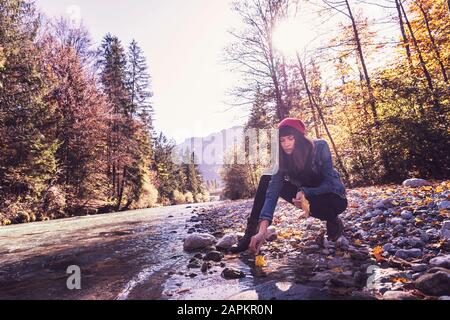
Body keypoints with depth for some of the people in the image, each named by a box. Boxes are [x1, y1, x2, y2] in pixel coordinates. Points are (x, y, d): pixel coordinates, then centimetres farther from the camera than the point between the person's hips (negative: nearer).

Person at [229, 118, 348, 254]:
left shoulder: (320, 147, -24)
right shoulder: (284, 158, -17)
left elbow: (330, 182, -20)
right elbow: (273, 191, -28)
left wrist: (305, 192, -38)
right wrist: (262, 229, -39)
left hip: (333, 197, -3)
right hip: (306, 194, 4)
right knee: (267, 180, -15)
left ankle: (334, 221, -4)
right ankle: (251, 233, -17)